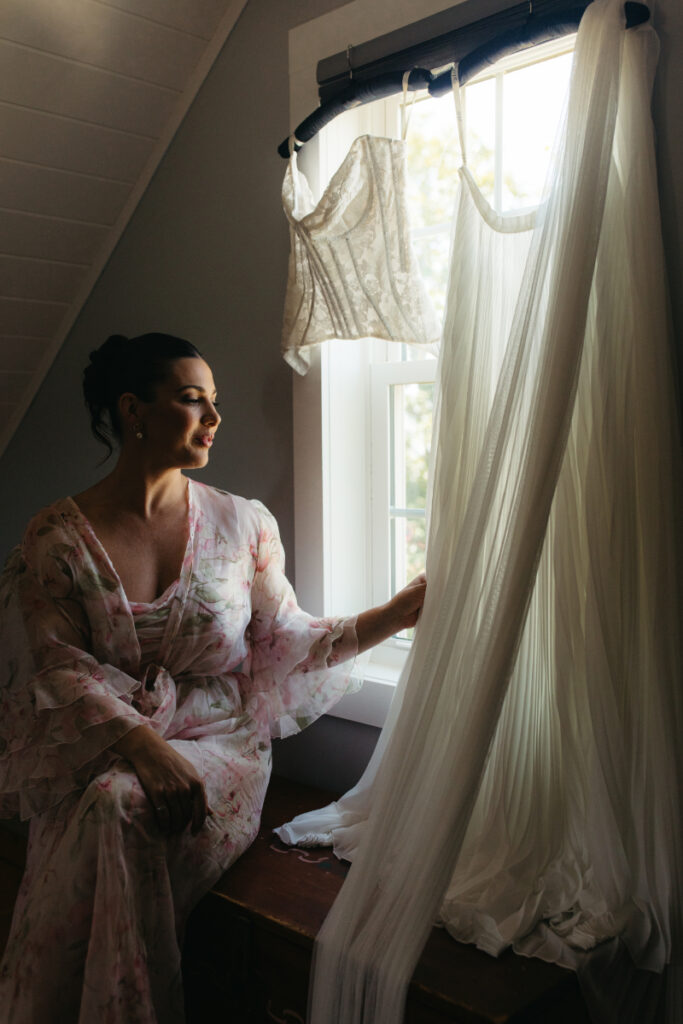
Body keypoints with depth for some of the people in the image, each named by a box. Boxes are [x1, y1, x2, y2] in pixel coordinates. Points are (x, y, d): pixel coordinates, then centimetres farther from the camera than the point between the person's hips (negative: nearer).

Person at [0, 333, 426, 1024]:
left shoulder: (243, 524, 5)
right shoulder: (57, 537, 0)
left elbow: (286, 642, 7)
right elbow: (59, 668, -8)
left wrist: (395, 613, -4)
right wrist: (143, 746, -24)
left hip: (218, 738, 0)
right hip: (97, 747, 0)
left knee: (123, 806, -30)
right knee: (110, 808, -33)